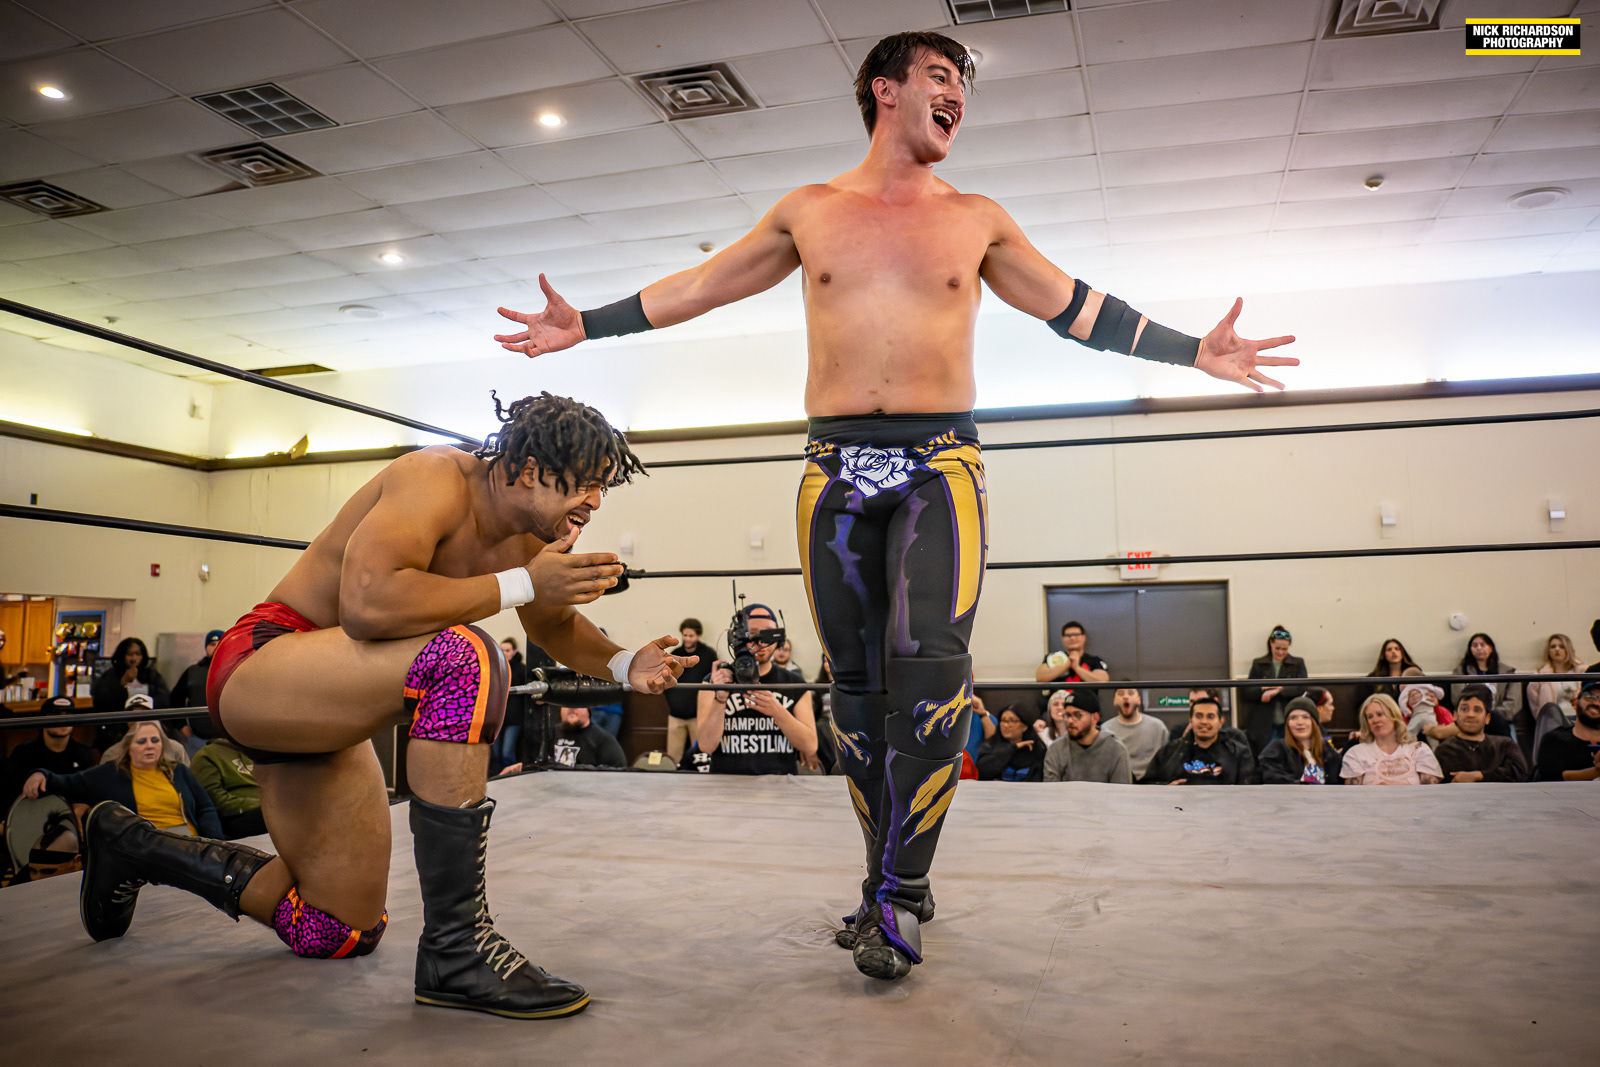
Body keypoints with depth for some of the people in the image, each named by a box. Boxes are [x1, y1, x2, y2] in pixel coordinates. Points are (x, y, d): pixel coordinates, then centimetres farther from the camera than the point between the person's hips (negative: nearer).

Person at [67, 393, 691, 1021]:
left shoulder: (528, 536, 1)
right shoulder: (438, 480, -23)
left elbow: (554, 626, 18)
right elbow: (366, 603, -39)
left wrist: (623, 664, -2)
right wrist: (520, 584, -33)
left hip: (320, 706, 9)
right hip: (256, 665, -9)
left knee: (342, 932, 15)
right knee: (464, 659, -36)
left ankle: (131, 846, 36)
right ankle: (454, 946, -30)